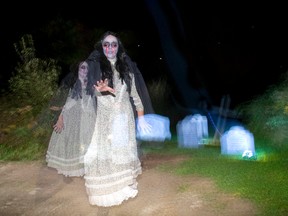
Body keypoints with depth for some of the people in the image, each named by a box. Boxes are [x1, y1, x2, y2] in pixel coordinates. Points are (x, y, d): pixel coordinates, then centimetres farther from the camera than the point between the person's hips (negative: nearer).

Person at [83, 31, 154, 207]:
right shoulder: (95, 66, 0)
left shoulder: (127, 67, 7)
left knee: (124, 150, 7)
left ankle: (125, 187, 17)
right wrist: (100, 89, -32)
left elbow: (135, 93, 8)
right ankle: (107, 191, 4)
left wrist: (141, 118, 6)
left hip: (124, 117, 2)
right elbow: (91, 89, -8)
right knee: (105, 151, -3)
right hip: (104, 117, -2)